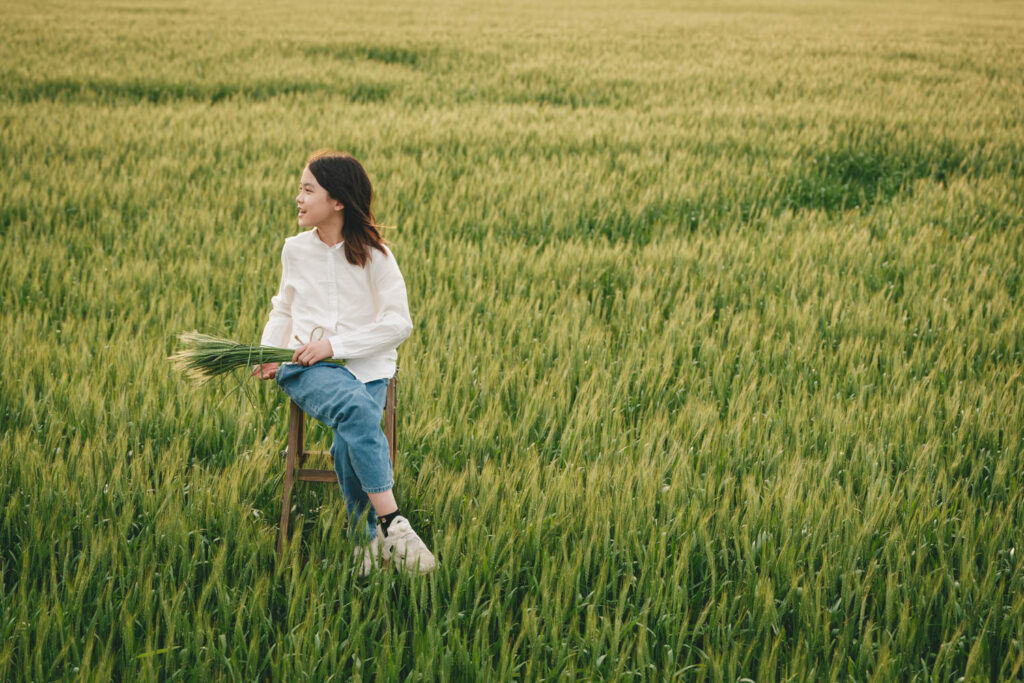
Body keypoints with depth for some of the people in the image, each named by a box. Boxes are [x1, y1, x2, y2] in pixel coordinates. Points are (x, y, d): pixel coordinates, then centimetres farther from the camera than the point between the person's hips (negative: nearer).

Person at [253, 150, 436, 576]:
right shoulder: (295, 250, 11)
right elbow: (283, 310, 24)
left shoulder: (374, 255, 0)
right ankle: (391, 523, -37)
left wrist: (334, 345, -12)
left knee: (349, 442, -33)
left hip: (367, 366, -1)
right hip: (307, 367, 1)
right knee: (356, 407, -35)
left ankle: (367, 541, -17)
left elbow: (398, 323, -4)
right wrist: (268, 354, 5)